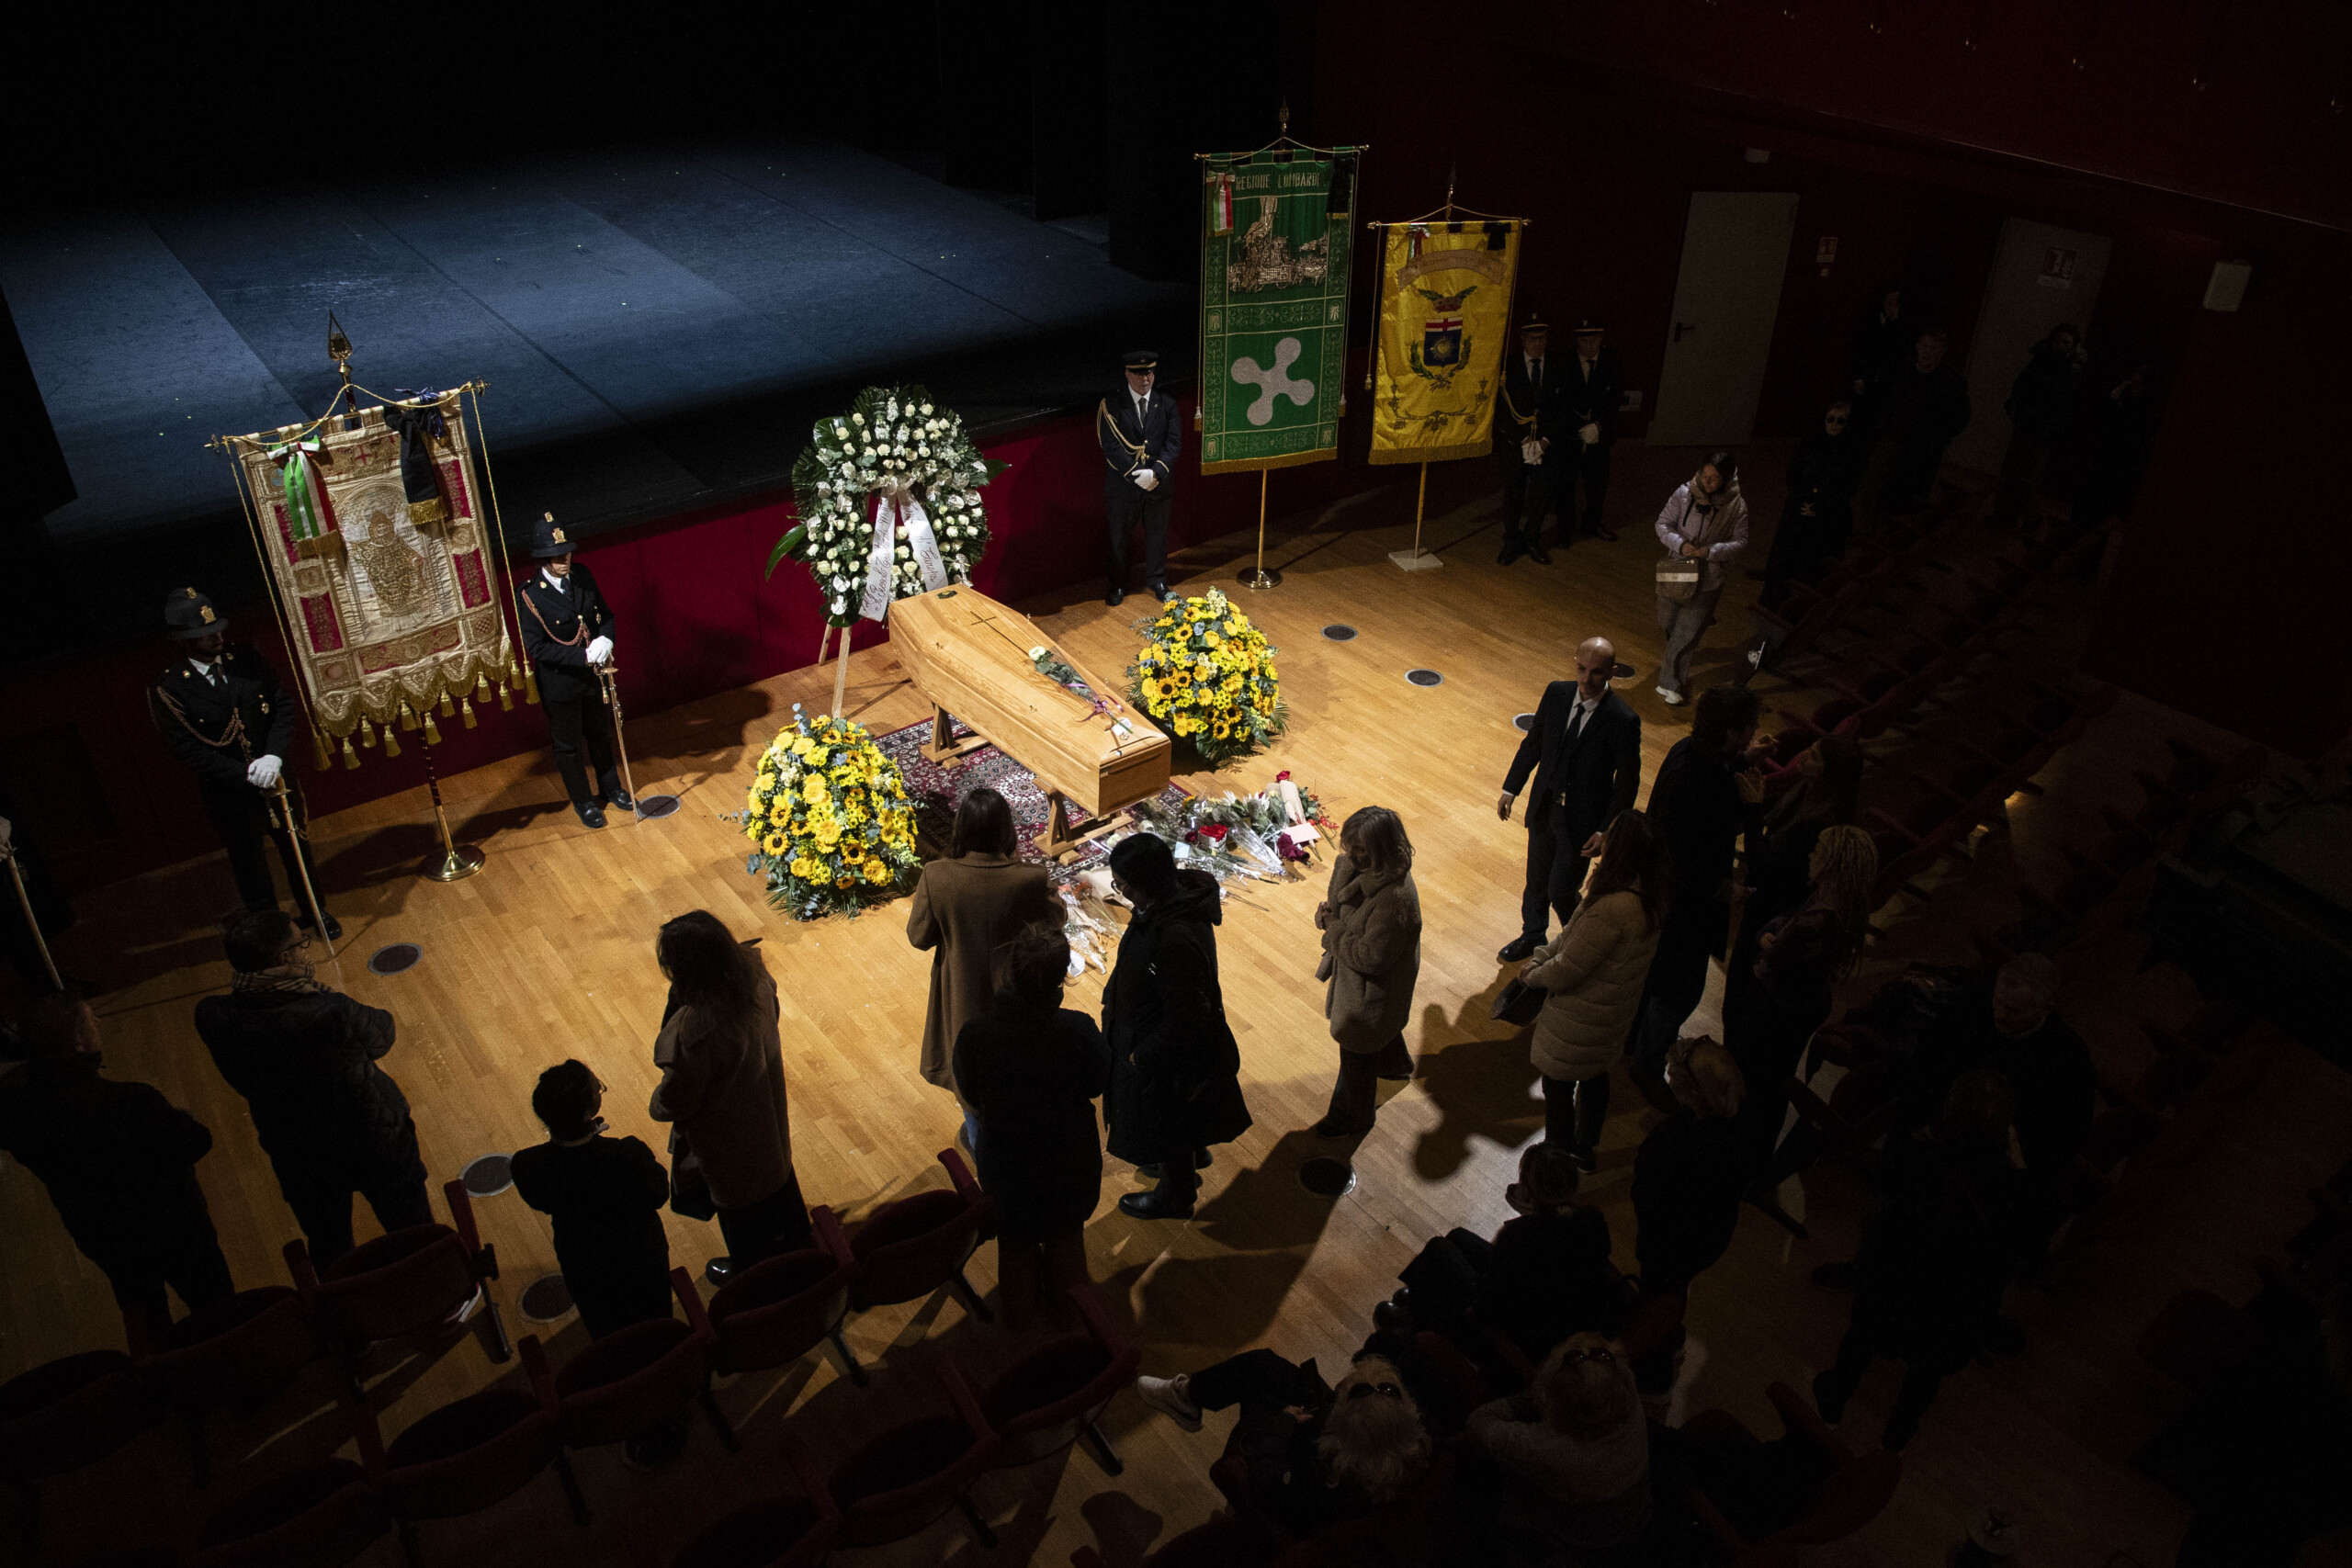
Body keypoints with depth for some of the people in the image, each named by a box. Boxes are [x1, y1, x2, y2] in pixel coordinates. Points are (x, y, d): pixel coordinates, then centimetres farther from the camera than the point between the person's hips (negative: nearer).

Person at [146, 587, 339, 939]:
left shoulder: (244, 657, -7)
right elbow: (189, 751, -17)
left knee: (296, 847, 20)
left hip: (274, 776, 3)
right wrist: (247, 775, -23)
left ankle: (313, 911, 43)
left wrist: (274, 756, -19)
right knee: (249, 866, 13)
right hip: (229, 796, -3)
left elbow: (283, 702, -5)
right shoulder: (167, 690, -17)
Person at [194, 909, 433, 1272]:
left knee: (326, 1244, 30)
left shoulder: (213, 1020, -25)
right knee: (413, 1230, 25)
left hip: (296, 1157, 3)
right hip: (376, 1143, -3)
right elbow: (386, 1033, -15)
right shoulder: (332, 1014, -37)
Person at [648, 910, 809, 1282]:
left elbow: (676, 1099, -25)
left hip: (728, 1137, -6)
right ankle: (797, 1242, 59)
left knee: (739, 1205, 23)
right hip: (767, 1111, 6)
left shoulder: (695, 1030, -42)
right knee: (777, 1173, 33)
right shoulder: (755, 977, -23)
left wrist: (656, 1106, -2)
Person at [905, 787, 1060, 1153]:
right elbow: (1056, 917, -10)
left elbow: (919, 936, -14)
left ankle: (977, 1137, 51)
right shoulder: (1028, 879, -30)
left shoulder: (937, 878, -28)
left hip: (963, 993, 1)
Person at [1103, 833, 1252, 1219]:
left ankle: (1176, 1196, 45)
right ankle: (1191, 1158, 61)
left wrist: (1141, 1056, -19)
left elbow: (1185, 1018, -31)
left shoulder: (1177, 939, -41)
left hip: (1173, 1053, -8)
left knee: (1168, 1122, 19)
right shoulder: (1174, 897, -13)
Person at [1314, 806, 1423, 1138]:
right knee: (1379, 1026, 37)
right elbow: (1340, 892, 6)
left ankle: (1352, 1118, 41)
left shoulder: (1395, 899, -40)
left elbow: (1370, 958, -34)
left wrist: (1333, 927, -25)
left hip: (1373, 987, -8)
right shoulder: (1361, 866, -15)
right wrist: (1328, 910, -16)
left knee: (1356, 1053, 15)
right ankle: (1396, 1065, 68)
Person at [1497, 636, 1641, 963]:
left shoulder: (1623, 721, -22)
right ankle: (1532, 937, 46)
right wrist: (1510, 789, 9)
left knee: (1560, 892, 2)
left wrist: (1606, 830, -16)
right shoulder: (1556, 694, -8)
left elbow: (1627, 783, -14)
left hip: (1582, 819, -5)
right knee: (1536, 881, 21)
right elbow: (1532, 744, 6)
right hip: (1545, 807, 5)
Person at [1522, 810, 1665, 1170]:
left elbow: (1565, 971, -28)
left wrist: (1533, 974, -9)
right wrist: (1540, 958, -3)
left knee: (1558, 1085, 14)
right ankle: (1587, 1147, 50)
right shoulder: (1649, 894, -9)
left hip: (1582, 1017, -8)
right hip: (1617, 1009, 9)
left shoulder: (1612, 910, -38)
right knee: (1595, 1076, 28)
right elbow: (1575, 934, 2)